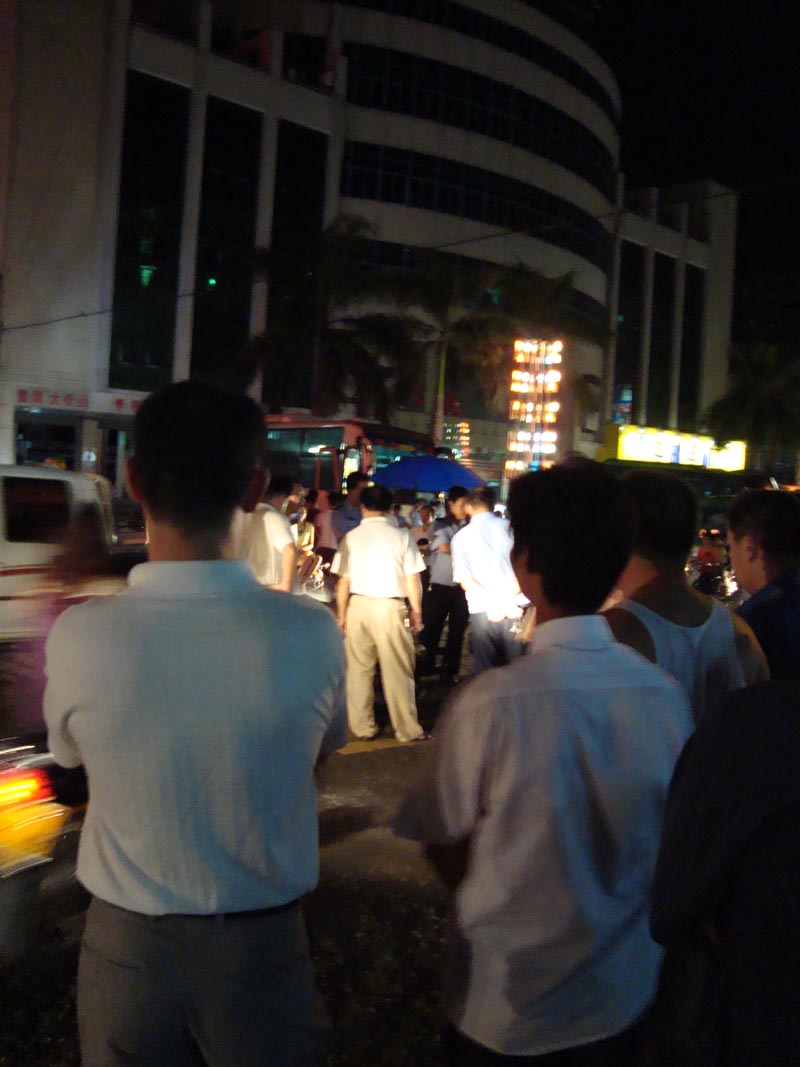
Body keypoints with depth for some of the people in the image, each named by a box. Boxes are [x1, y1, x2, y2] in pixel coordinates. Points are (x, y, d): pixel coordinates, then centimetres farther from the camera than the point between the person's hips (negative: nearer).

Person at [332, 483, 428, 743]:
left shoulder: (351, 537, 0)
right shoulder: (401, 536, -3)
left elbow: (343, 581, 2)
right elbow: (412, 579, -2)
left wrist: (341, 613, 12)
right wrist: (416, 611, 9)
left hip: (358, 605, 2)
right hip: (390, 606, -2)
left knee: (359, 669, 11)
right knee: (397, 670, 5)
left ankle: (362, 727, 18)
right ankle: (407, 729, 11)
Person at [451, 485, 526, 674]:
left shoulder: (461, 536, 5)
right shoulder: (509, 528, 5)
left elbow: (464, 580, -6)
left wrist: (495, 604, -11)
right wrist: (507, 600, -10)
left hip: (482, 610, 0)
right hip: (514, 608, 0)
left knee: (484, 669, 8)